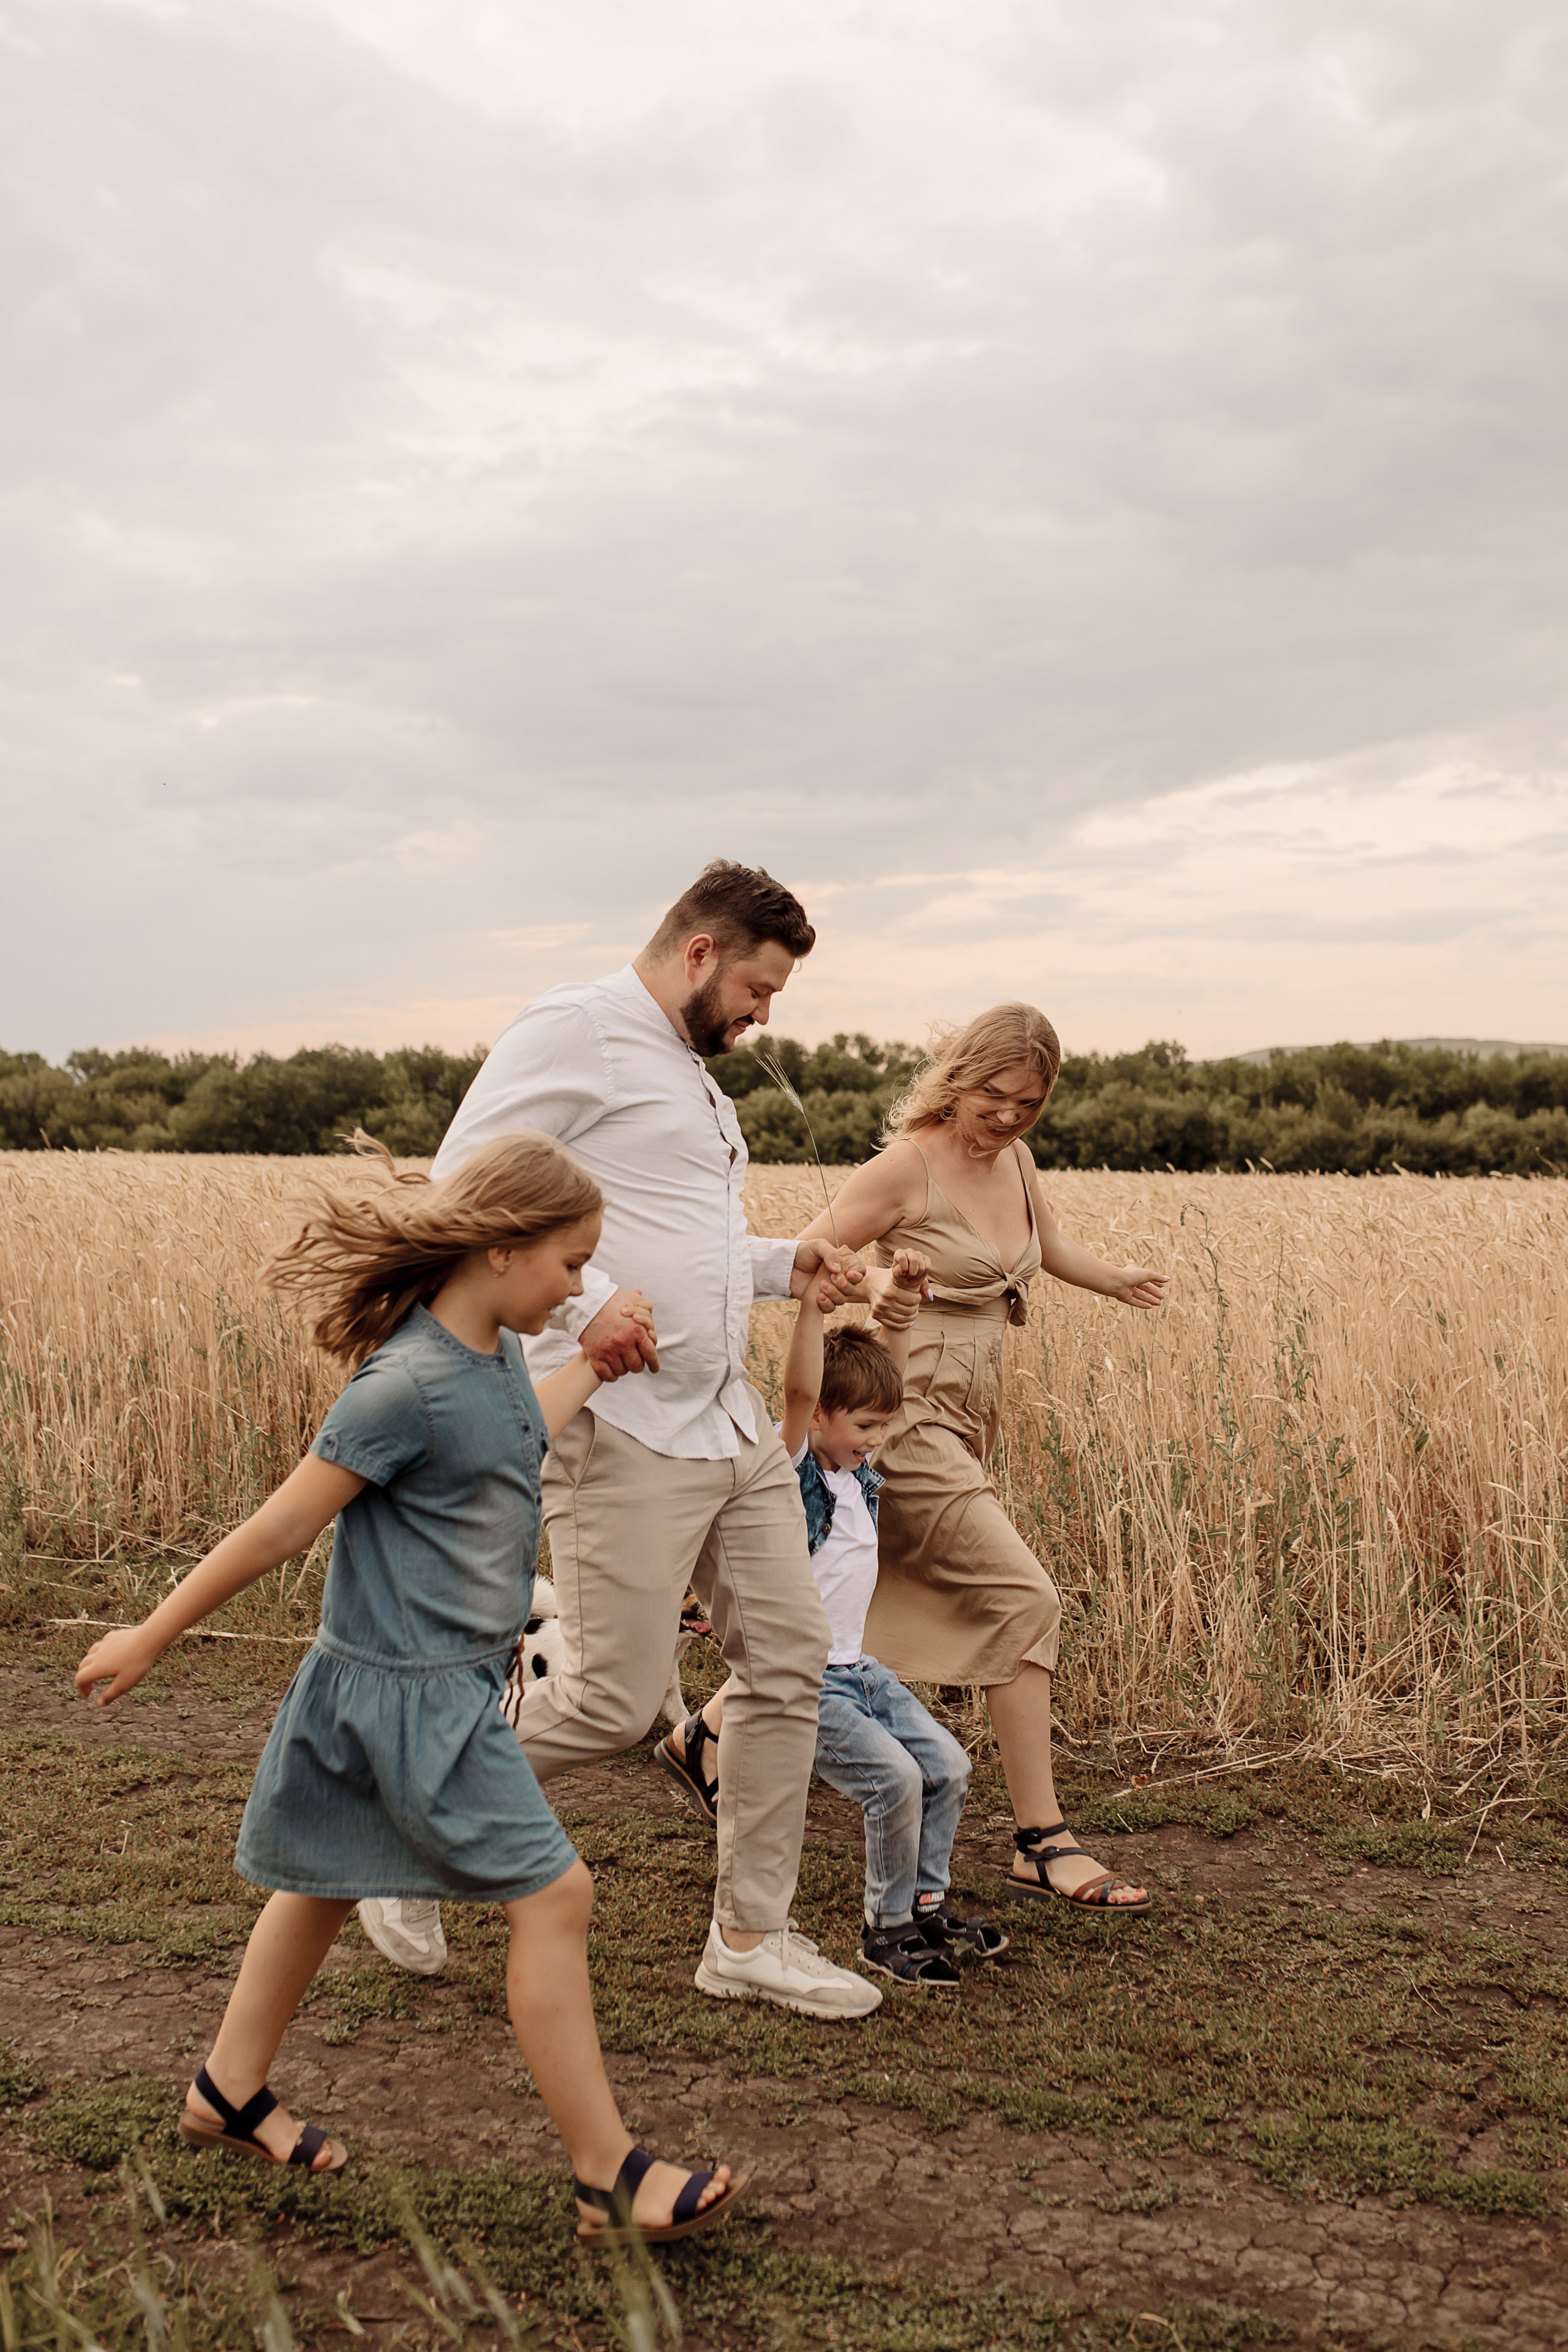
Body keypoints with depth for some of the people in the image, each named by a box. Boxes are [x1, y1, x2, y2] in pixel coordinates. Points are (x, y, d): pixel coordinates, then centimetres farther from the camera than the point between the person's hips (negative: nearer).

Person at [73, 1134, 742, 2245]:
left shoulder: (499, 1352, 2)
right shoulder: (407, 1383, -25)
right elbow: (282, 1528, -20)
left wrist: (597, 1363, 23)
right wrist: (152, 1639, -12)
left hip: (452, 1678, 10)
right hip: (410, 1691, -10)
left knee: (330, 1880, 22)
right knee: (553, 1896, -7)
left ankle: (230, 2092, 39)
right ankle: (613, 2177, 3)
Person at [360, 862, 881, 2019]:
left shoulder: (693, 1072, 22)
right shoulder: (577, 1028, -8)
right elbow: (463, 1183, -16)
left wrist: (786, 1264, 14)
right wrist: (582, 1299, -24)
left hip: (734, 1422, 10)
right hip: (625, 1429, -9)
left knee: (789, 1660, 8)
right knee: (617, 1701, -6)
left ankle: (751, 1935, 21)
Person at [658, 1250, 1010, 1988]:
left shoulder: (856, 1469, 7)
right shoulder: (790, 1472, -14)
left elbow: (885, 1365, 11)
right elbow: (799, 1389, -31)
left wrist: (903, 1296, 1)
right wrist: (810, 1301, -38)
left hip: (858, 1669, 9)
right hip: (802, 1681, -9)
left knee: (946, 1765, 3)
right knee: (894, 1779, -19)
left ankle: (925, 1903, 20)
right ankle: (887, 1930, -2)